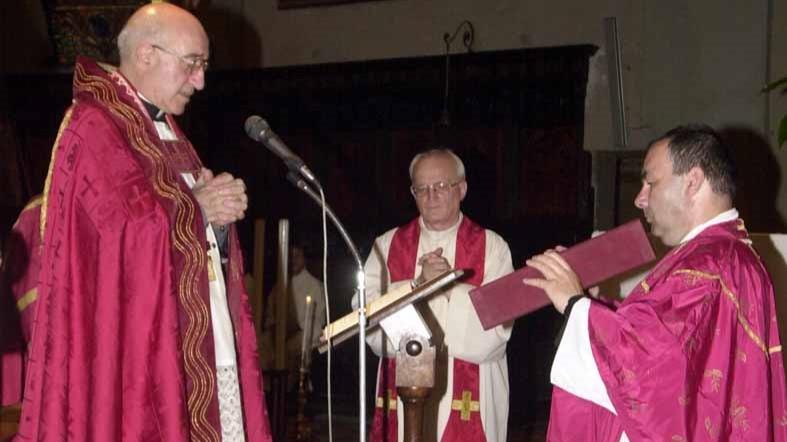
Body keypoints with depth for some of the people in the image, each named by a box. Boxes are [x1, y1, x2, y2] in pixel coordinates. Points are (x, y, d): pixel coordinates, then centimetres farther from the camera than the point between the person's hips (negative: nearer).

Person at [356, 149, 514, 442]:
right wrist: (419, 284, -16)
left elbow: (498, 324, -7)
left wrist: (451, 286, -14)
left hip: (469, 400, -1)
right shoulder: (387, 246, 8)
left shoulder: (491, 247, 2)